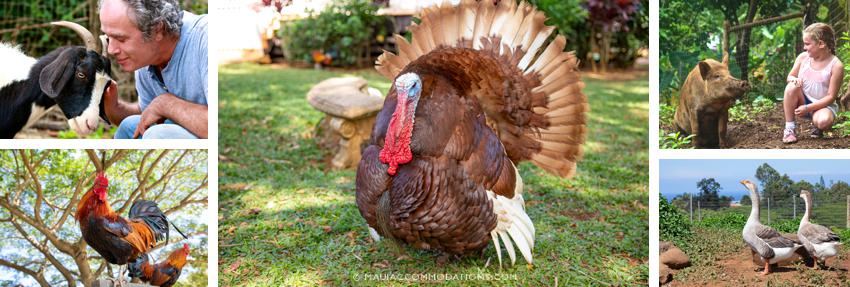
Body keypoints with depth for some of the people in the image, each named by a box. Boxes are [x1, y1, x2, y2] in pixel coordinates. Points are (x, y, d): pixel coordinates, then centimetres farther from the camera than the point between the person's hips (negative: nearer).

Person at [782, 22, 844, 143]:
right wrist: (794, 79, -20)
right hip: (802, 101, 4)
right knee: (792, 87, -29)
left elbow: (831, 97, -16)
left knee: (824, 121, -37)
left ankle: (816, 127, 4)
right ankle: (789, 127, -18)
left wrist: (808, 108, -24)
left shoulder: (836, 66, -16)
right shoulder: (803, 57, -5)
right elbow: (790, 76, 7)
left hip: (822, 105, -3)